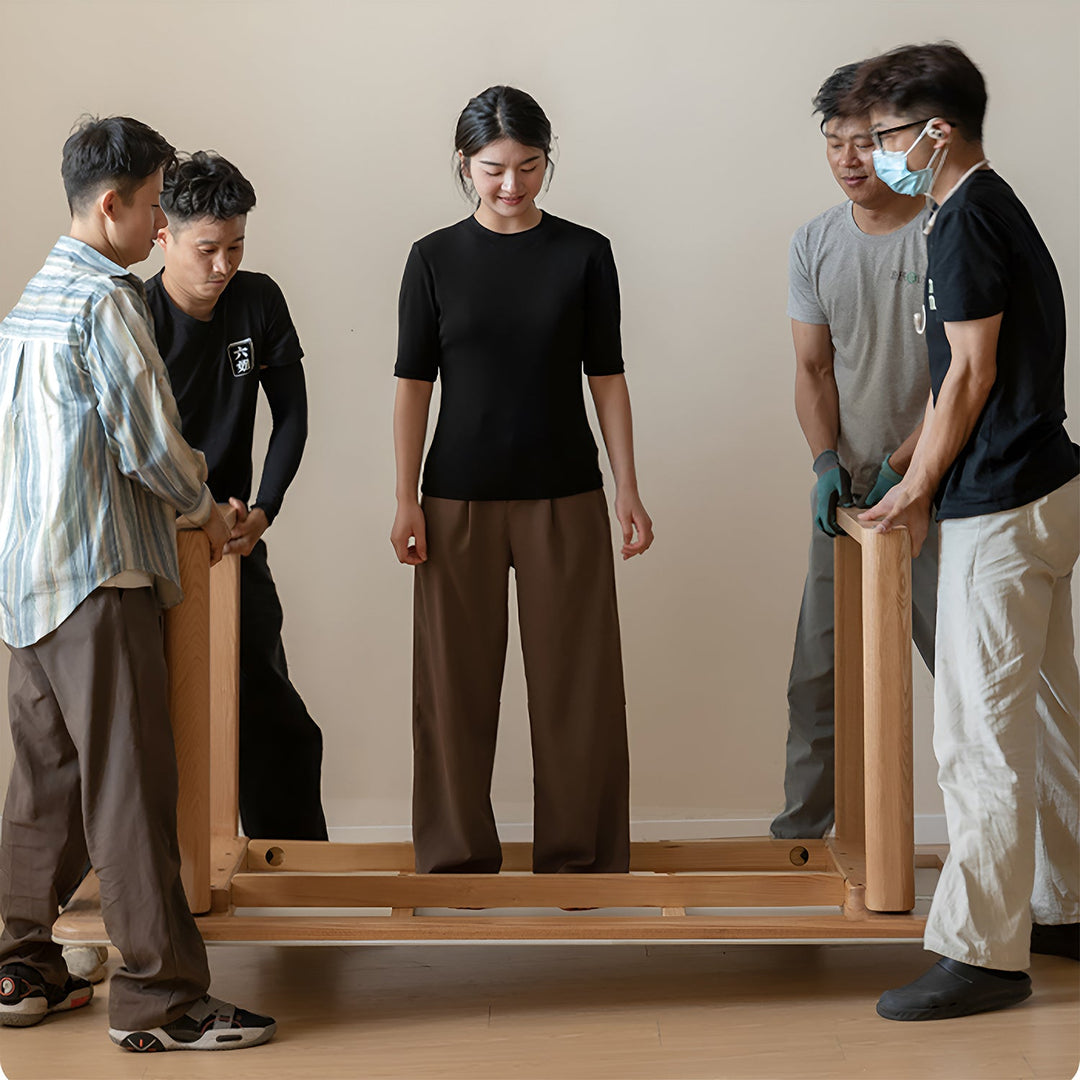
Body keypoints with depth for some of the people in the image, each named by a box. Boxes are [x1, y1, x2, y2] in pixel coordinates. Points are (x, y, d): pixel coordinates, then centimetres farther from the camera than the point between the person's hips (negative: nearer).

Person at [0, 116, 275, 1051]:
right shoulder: (104, 301, -12)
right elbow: (151, 444, -14)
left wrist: (179, 499, 22)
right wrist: (204, 506, 5)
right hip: (99, 572, -9)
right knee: (131, 784, -6)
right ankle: (160, 998, -3)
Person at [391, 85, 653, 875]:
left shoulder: (584, 254, 2)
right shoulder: (435, 259, 2)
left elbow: (606, 377, 4)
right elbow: (414, 385, 3)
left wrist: (629, 490, 0)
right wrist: (406, 500, -2)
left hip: (565, 497, 0)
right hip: (460, 500, 0)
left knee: (577, 679, 3)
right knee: (457, 681, 4)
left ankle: (579, 854, 16)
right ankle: (458, 856, 17)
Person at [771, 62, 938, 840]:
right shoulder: (815, 244, 6)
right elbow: (813, 368, 6)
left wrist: (900, 469, -17)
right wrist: (828, 464, -9)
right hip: (849, 487, 4)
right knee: (820, 668, 7)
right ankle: (801, 831, 17)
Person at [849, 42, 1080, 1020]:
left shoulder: (966, 222, -15)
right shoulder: (1000, 209, 16)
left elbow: (972, 375, -16)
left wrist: (915, 491, -5)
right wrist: (915, 474, 20)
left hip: (1001, 509, -11)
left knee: (981, 735, -6)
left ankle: (983, 951, -1)